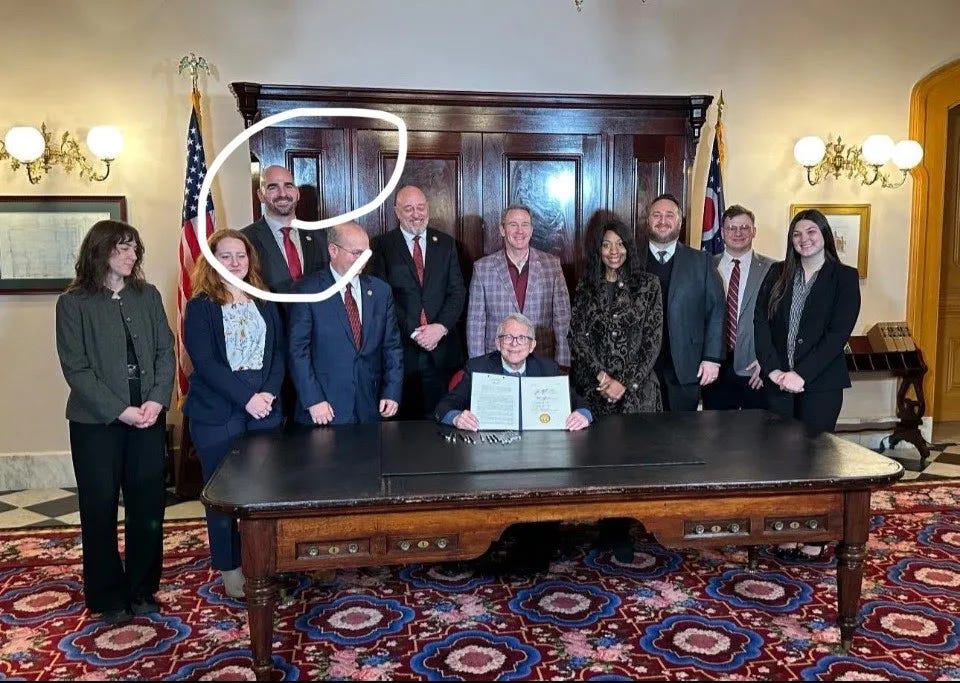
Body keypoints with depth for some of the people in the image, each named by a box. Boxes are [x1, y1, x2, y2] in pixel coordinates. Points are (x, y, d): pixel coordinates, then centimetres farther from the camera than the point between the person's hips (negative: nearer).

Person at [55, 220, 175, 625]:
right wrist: (119, 410, -15)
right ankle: (109, 597, 20)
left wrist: (157, 400, -10)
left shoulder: (148, 296, 8)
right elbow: (76, 368, -8)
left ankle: (143, 589, 22)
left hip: (149, 418, 3)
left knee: (148, 505, 7)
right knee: (100, 508, 6)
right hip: (96, 422, -3)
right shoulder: (73, 303, -3)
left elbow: (166, 351, 4)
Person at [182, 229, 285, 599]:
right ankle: (230, 569, 19)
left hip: (264, 410, 3)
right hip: (217, 415, -3)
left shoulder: (265, 303, 11)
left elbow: (280, 351, 7)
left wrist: (269, 393, -10)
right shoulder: (200, 307, -2)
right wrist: (247, 398, -17)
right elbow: (205, 362, -11)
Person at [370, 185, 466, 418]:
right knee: (403, 418, 0)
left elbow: (457, 291, 6)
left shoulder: (445, 243, 12)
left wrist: (441, 327, -9)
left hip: (441, 349, 2)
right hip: (401, 348, -2)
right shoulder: (382, 246, 3)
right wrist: (413, 332, -11)